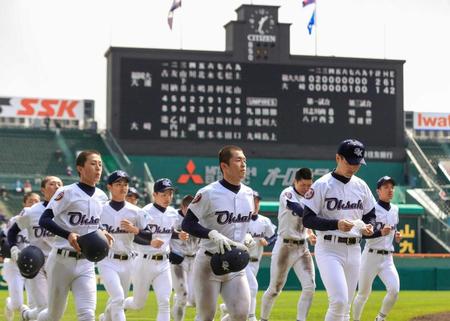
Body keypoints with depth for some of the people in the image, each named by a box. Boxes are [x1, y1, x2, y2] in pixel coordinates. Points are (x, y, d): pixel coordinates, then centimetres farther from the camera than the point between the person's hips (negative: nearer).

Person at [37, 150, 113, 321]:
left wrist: (102, 233, 4)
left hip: (86, 263, 4)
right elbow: (44, 220, -16)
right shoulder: (67, 192, -10)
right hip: (62, 261, -4)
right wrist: (68, 235, -28)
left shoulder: (102, 197, 8)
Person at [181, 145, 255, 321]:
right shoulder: (208, 193, -15)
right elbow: (187, 224, -14)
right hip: (209, 263, -5)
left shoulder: (248, 194, 4)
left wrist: (247, 240, 5)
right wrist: (213, 234, -27)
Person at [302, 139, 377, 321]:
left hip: (354, 250, 6)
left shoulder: (361, 186, 9)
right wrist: (336, 224, -23)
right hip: (329, 249, -6)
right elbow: (307, 219, -11)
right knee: (339, 301, -19)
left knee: (345, 306, 9)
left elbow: (370, 215, 19)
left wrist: (369, 227, -4)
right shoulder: (322, 185, -8)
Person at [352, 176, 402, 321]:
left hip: (388, 258, 5)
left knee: (394, 290, -14)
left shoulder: (395, 209, 11)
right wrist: (381, 233, -29)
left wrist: (397, 235, 5)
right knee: (363, 294, 5)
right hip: (371, 256, -5)